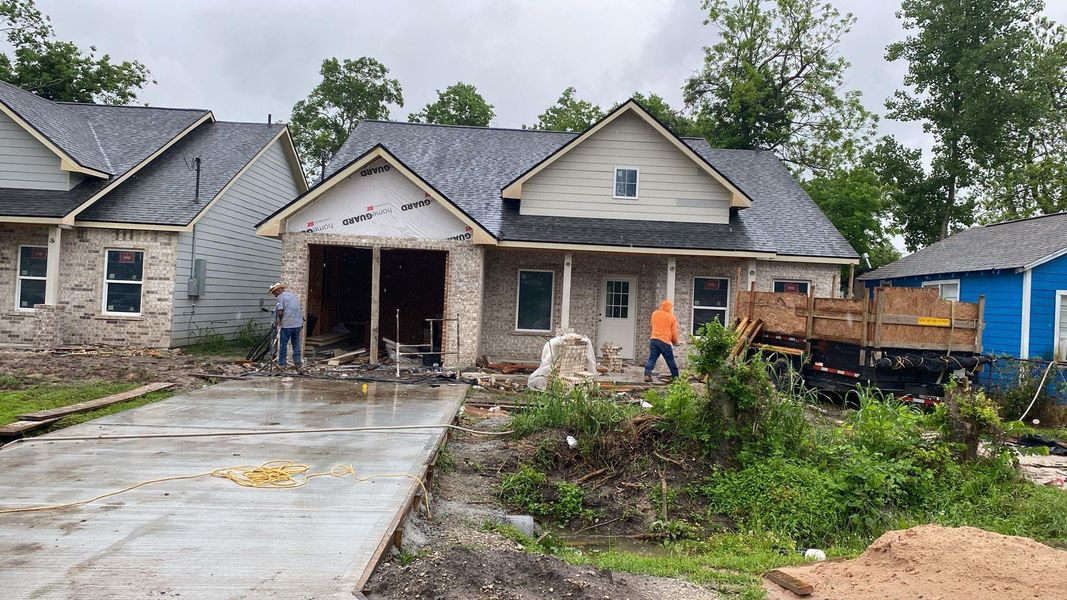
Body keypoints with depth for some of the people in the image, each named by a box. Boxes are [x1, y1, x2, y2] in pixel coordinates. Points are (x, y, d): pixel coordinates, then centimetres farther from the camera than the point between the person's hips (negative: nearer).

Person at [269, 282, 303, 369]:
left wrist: (279, 320, 3)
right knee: (296, 344, 12)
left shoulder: (280, 297, -7)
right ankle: (298, 363, 13)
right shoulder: (293, 295, 16)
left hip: (286, 324, -6)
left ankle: (282, 364, 8)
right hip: (298, 324, 6)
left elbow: (280, 312, -15)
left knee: (283, 344, 4)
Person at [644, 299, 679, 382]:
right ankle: (676, 377, 17)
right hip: (665, 342, -3)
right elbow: (674, 332, 2)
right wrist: (675, 342, 17)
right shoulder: (672, 317, 0)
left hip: (653, 339, 3)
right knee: (671, 362, 9)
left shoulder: (654, 314, 8)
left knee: (651, 359, 2)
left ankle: (647, 374, -14)